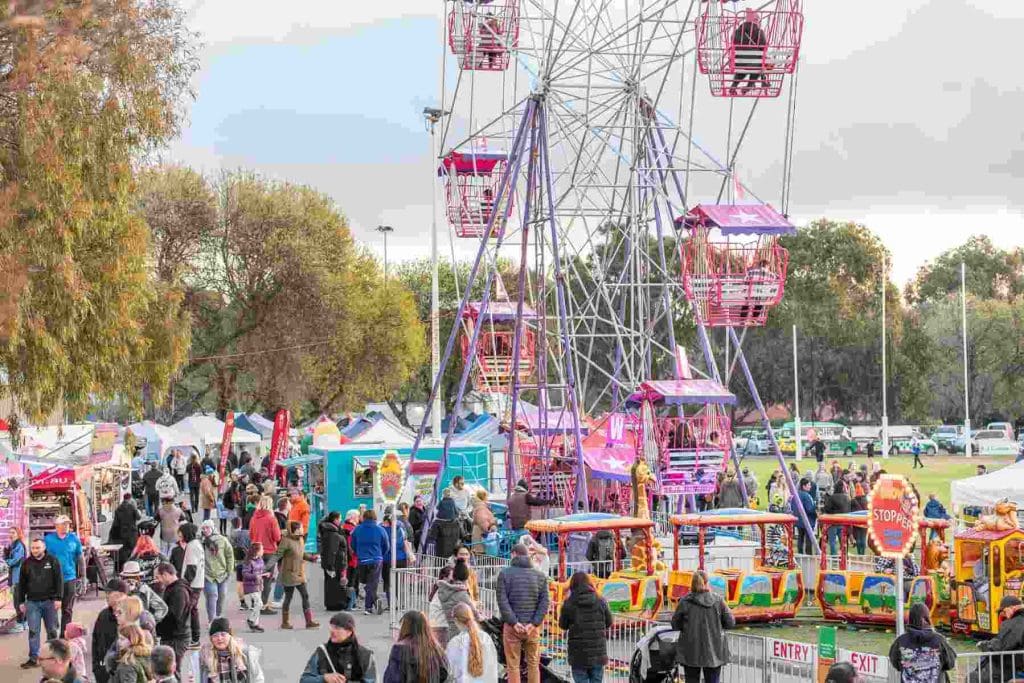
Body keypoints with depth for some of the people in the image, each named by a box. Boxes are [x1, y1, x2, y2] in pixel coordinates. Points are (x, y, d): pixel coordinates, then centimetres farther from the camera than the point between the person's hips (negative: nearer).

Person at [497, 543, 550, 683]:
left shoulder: (505, 574, -2)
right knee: (533, 664, 11)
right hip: (533, 627, 2)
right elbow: (545, 602, -2)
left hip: (512, 626, -2)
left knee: (513, 665, 3)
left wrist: (514, 622, -12)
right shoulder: (540, 576, 6)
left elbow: (503, 600, -10)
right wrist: (534, 623, -8)